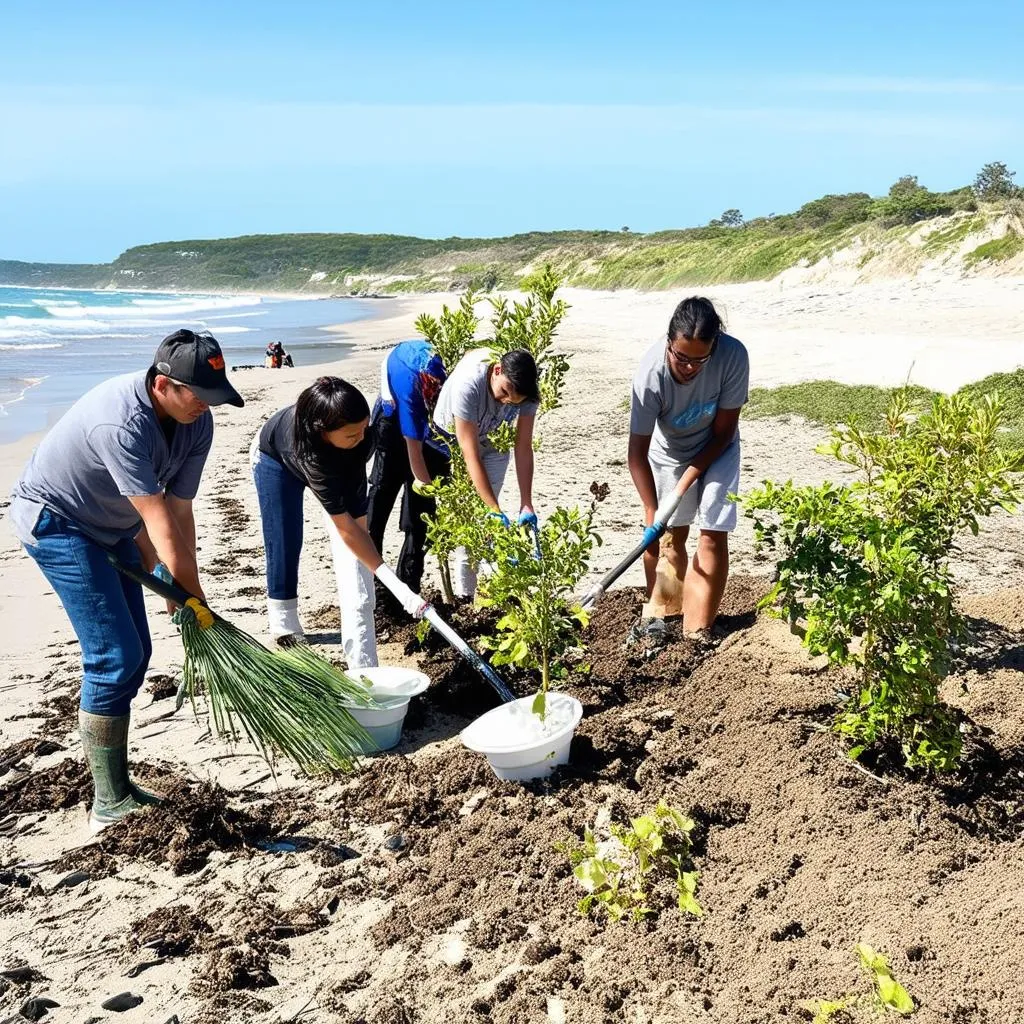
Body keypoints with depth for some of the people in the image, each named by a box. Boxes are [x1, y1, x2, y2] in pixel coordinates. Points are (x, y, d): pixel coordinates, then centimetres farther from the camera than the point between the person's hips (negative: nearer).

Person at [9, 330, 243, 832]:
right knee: (114, 658, -13)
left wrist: (186, 591, -11)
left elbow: (180, 513, -9)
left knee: (134, 654, 6)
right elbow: (161, 528, -31)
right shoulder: (123, 422, -36)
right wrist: (195, 600, -25)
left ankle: (116, 784, 20)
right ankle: (109, 805, -3)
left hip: (111, 528, 8)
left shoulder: (197, 421, -11)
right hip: (54, 522, -8)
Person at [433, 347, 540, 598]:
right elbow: (471, 455, -39)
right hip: (452, 441, -3)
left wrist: (526, 506, -30)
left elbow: (524, 447, -24)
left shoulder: (526, 389, -27)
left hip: (492, 442, 3)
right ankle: (463, 596, -4)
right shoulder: (467, 384, -41)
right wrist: (496, 511, -41)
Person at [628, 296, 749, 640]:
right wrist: (651, 513, -36)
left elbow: (723, 431, -21)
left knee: (713, 534, -7)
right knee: (669, 533, 8)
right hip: (668, 452, 0)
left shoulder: (733, 356, -34)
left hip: (715, 450, 0)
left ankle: (698, 630, 3)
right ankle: (660, 611, 29)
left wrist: (686, 482, -22)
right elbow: (638, 451, -29)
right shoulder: (650, 373, -35)